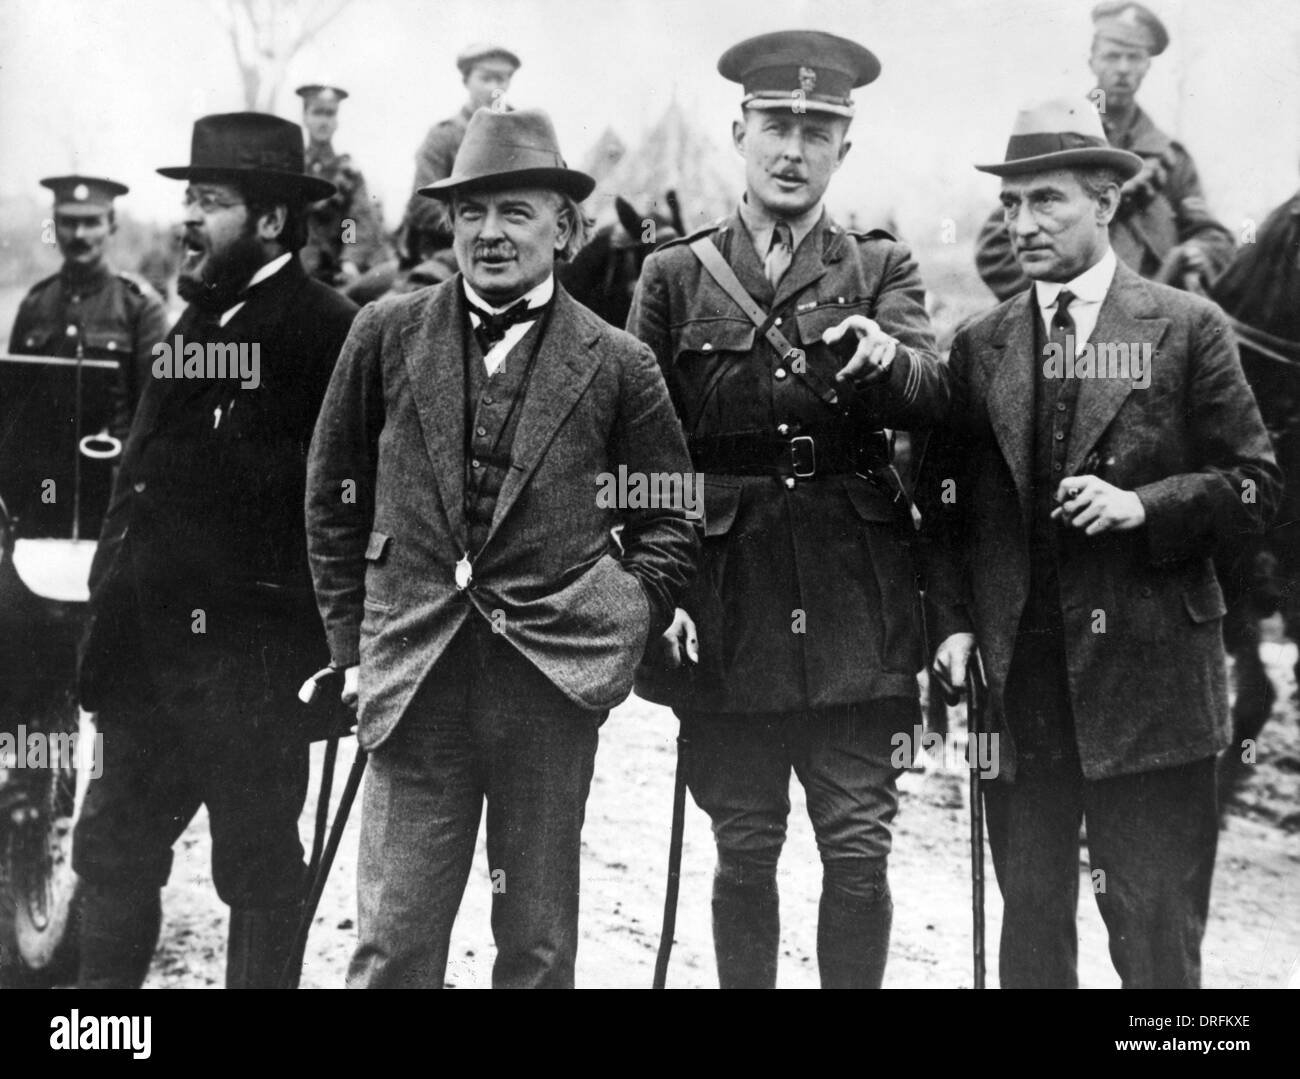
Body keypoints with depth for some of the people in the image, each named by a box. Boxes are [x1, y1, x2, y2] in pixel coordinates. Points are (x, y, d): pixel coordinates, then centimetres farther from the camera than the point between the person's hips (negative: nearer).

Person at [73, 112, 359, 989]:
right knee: (112, 849, 13)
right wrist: (115, 604, 12)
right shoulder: (197, 319, 15)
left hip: (253, 651, -8)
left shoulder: (326, 328, -11)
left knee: (259, 866, 5)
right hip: (154, 644, 8)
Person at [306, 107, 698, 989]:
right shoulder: (387, 336, 5)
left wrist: (625, 629, -2)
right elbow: (333, 495, 12)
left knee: (539, 946, 10)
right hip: (414, 677, 1)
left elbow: (671, 519, 10)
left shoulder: (618, 364, 2)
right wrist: (351, 640, 8)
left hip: (553, 679, 0)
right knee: (393, 942, 0)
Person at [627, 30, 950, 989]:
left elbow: (933, 396, -9)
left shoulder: (882, 270, 9)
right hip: (727, 613, 0)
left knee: (860, 851, 1)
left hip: (857, 611, 0)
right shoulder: (675, 277, 7)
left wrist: (886, 355, -31)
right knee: (745, 851, 7)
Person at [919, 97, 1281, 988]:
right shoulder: (980, 347, 9)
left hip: (1149, 678, -3)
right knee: (1031, 919, 10)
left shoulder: (1187, 329, 1)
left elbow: (1255, 483, 1)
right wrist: (953, 623, 0)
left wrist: (1145, 506, -14)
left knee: (1156, 931, 1)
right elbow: (946, 505, 12)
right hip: (1017, 678, 3)